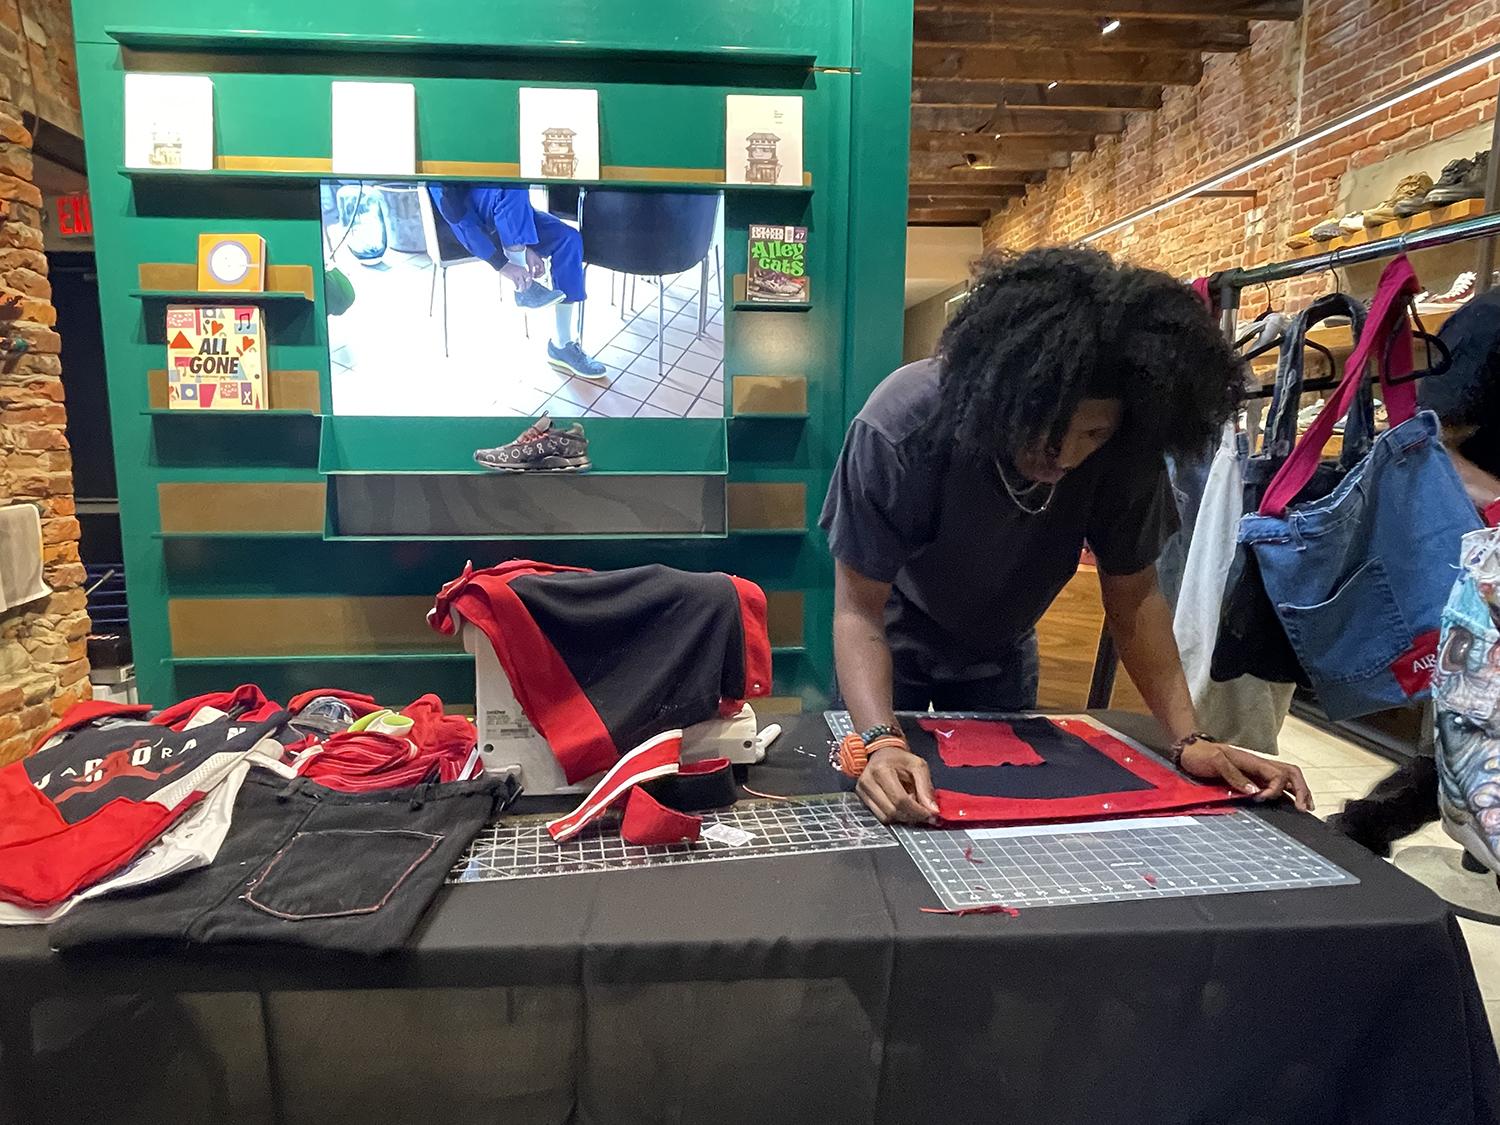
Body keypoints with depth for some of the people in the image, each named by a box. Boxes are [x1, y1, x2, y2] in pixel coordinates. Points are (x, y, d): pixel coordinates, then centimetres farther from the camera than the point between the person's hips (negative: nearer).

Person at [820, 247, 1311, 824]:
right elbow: (858, 609, -31)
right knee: (884, 815, 9)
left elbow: (1133, 596, -13)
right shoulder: (900, 426, -35)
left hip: (1002, 655, 3)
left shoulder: (1126, 449, -25)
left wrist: (1188, 737, -24)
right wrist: (883, 741, -46)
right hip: (893, 646, -3)